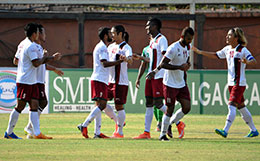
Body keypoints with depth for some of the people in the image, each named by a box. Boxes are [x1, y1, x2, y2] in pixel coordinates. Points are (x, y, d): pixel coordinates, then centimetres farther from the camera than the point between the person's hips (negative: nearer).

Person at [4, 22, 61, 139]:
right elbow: (36, 63, -22)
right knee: (20, 106, -4)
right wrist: (45, 58, -4)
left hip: (32, 82, 10)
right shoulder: (31, 46, -16)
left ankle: (37, 133, -1)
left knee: (34, 105, 2)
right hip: (25, 81, -10)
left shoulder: (22, 44, 13)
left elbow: (15, 60, 21)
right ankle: (9, 132, 3)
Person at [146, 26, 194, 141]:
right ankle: (163, 134, 8)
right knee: (170, 109, -4)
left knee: (187, 107, -1)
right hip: (170, 84, -8)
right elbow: (163, 64, -23)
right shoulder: (174, 48, -18)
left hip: (181, 84, 8)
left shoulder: (187, 47, 9)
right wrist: (180, 67, -28)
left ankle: (170, 124, 19)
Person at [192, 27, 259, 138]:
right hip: (231, 83, 8)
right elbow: (216, 55, 21)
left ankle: (225, 131, -21)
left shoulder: (242, 50, -12)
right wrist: (199, 52, 17)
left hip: (239, 83, -8)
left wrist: (247, 62, -39)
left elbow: (254, 61, -17)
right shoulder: (227, 49, 10)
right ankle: (253, 130, 22)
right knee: (241, 107, 13)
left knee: (231, 106, -16)